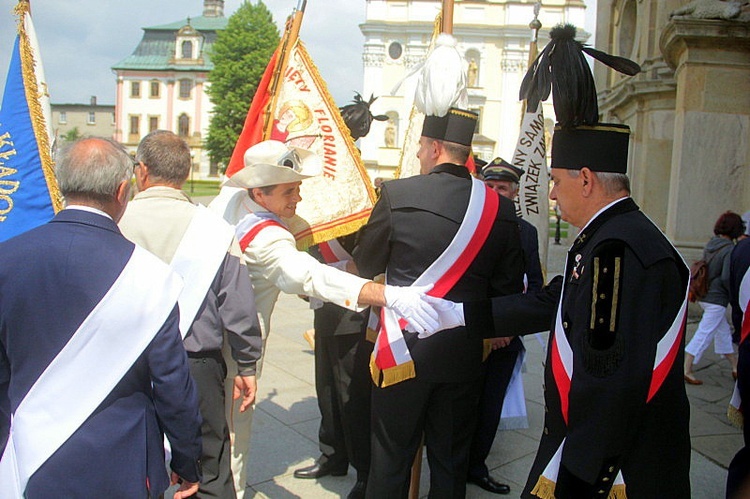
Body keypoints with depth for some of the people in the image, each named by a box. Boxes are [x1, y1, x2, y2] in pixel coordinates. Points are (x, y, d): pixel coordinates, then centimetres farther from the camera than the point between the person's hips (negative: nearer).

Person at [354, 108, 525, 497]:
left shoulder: (398, 194, -12)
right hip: (464, 353, 3)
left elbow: (366, 264, 0)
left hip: (403, 349, -3)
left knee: (391, 459, 12)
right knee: (450, 463, 18)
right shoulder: (500, 208, -2)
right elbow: (509, 287, 4)